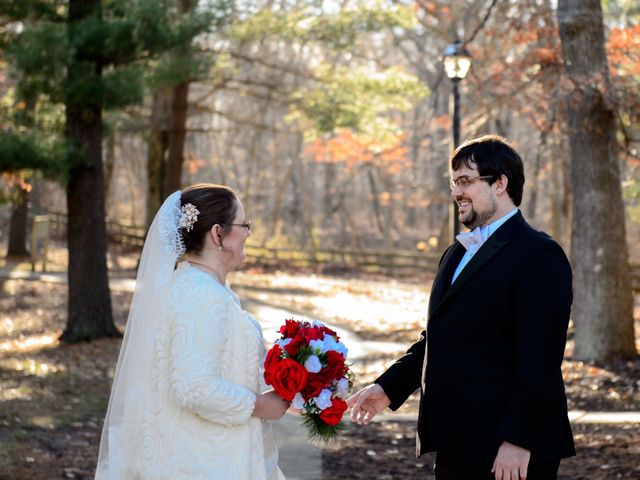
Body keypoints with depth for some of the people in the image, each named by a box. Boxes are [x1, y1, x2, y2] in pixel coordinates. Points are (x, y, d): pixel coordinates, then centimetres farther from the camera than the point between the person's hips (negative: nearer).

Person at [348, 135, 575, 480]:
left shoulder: (537, 256, -11)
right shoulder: (456, 254, 17)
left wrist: (518, 441, -22)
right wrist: (389, 387, 8)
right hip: (456, 448, 8)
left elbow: (539, 360, -18)